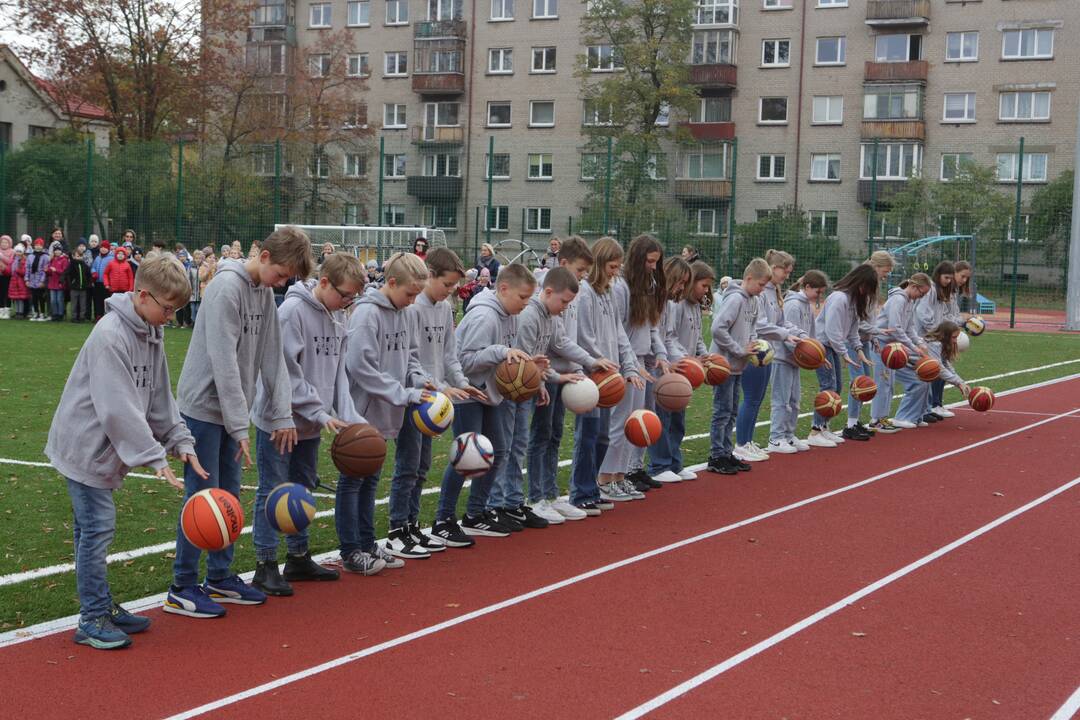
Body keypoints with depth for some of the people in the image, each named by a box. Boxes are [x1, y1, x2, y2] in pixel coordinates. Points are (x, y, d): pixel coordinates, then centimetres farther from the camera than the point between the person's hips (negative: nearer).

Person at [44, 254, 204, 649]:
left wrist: (180, 441, 1)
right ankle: (93, 620, 1)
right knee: (97, 528, -6)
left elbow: (160, 397, 12)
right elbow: (117, 408, -26)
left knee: (95, 529, 15)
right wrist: (154, 457, -26)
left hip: (104, 449, 9)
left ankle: (101, 606, 23)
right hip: (84, 446, -9)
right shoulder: (110, 335, -22)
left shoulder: (151, 334, 7)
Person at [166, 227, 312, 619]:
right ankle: (182, 588, 4)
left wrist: (283, 414, 4)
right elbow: (224, 361, -23)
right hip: (204, 406, -8)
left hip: (230, 409, 8)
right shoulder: (228, 287, -19)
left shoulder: (265, 293, 7)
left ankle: (220, 578, 21)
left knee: (228, 495, 12)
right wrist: (240, 426, -23)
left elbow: (272, 356, 9)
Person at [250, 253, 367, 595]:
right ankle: (265, 566, 6)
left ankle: (298, 557, 27)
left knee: (303, 488, 16)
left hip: (311, 424, 8)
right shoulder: (292, 311, -19)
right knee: (272, 491, -1)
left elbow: (338, 372, 8)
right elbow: (287, 374, -21)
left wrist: (348, 417, -4)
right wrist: (321, 413, -21)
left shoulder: (337, 317, 5)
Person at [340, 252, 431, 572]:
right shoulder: (367, 313, -20)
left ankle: (367, 543, 26)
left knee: (370, 479, 17)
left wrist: (419, 378, -5)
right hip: (360, 411, -8)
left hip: (382, 414, 8)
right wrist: (404, 394, -22)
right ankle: (351, 552, 11)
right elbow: (361, 366, -24)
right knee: (352, 481, 3)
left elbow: (409, 354, 16)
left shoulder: (403, 313, 6)